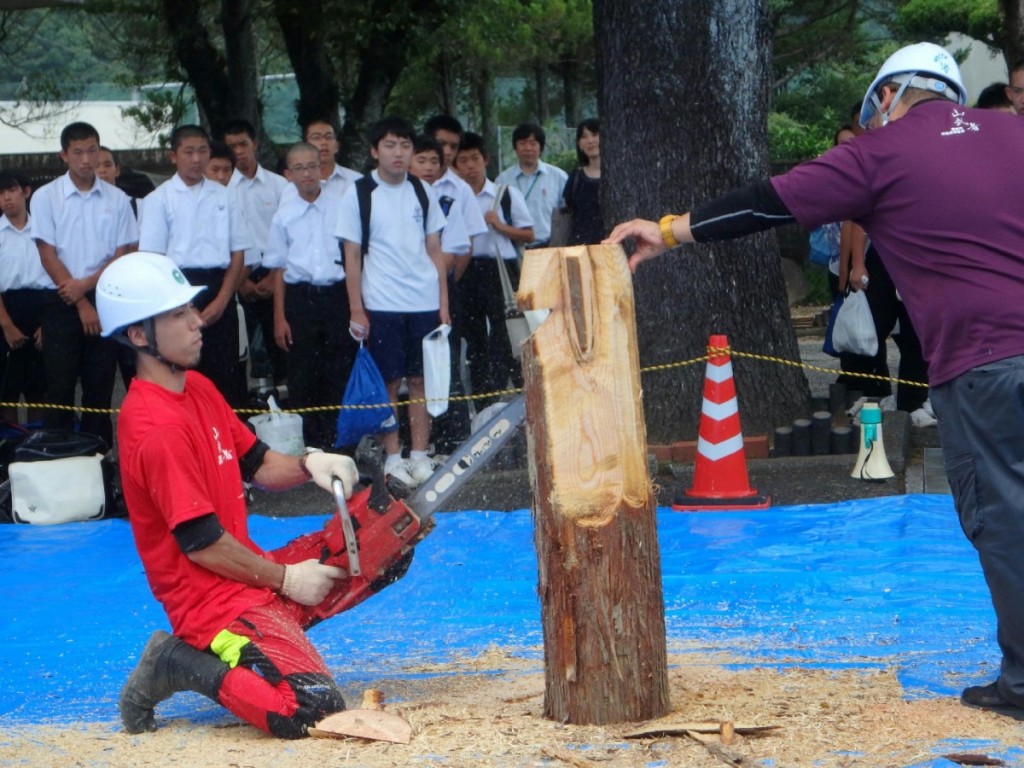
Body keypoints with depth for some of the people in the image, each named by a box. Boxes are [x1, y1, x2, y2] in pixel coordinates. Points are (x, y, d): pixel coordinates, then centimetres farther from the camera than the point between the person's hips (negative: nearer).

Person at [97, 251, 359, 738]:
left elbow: (257, 464, 17)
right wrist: (286, 579, -11)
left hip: (255, 575, 10)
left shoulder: (198, 389, 8)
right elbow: (203, 543, -20)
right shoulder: (155, 428, -22)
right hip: (211, 601, -10)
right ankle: (183, 665, -6)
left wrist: (307, 465, -4)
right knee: (314, 709, -27)